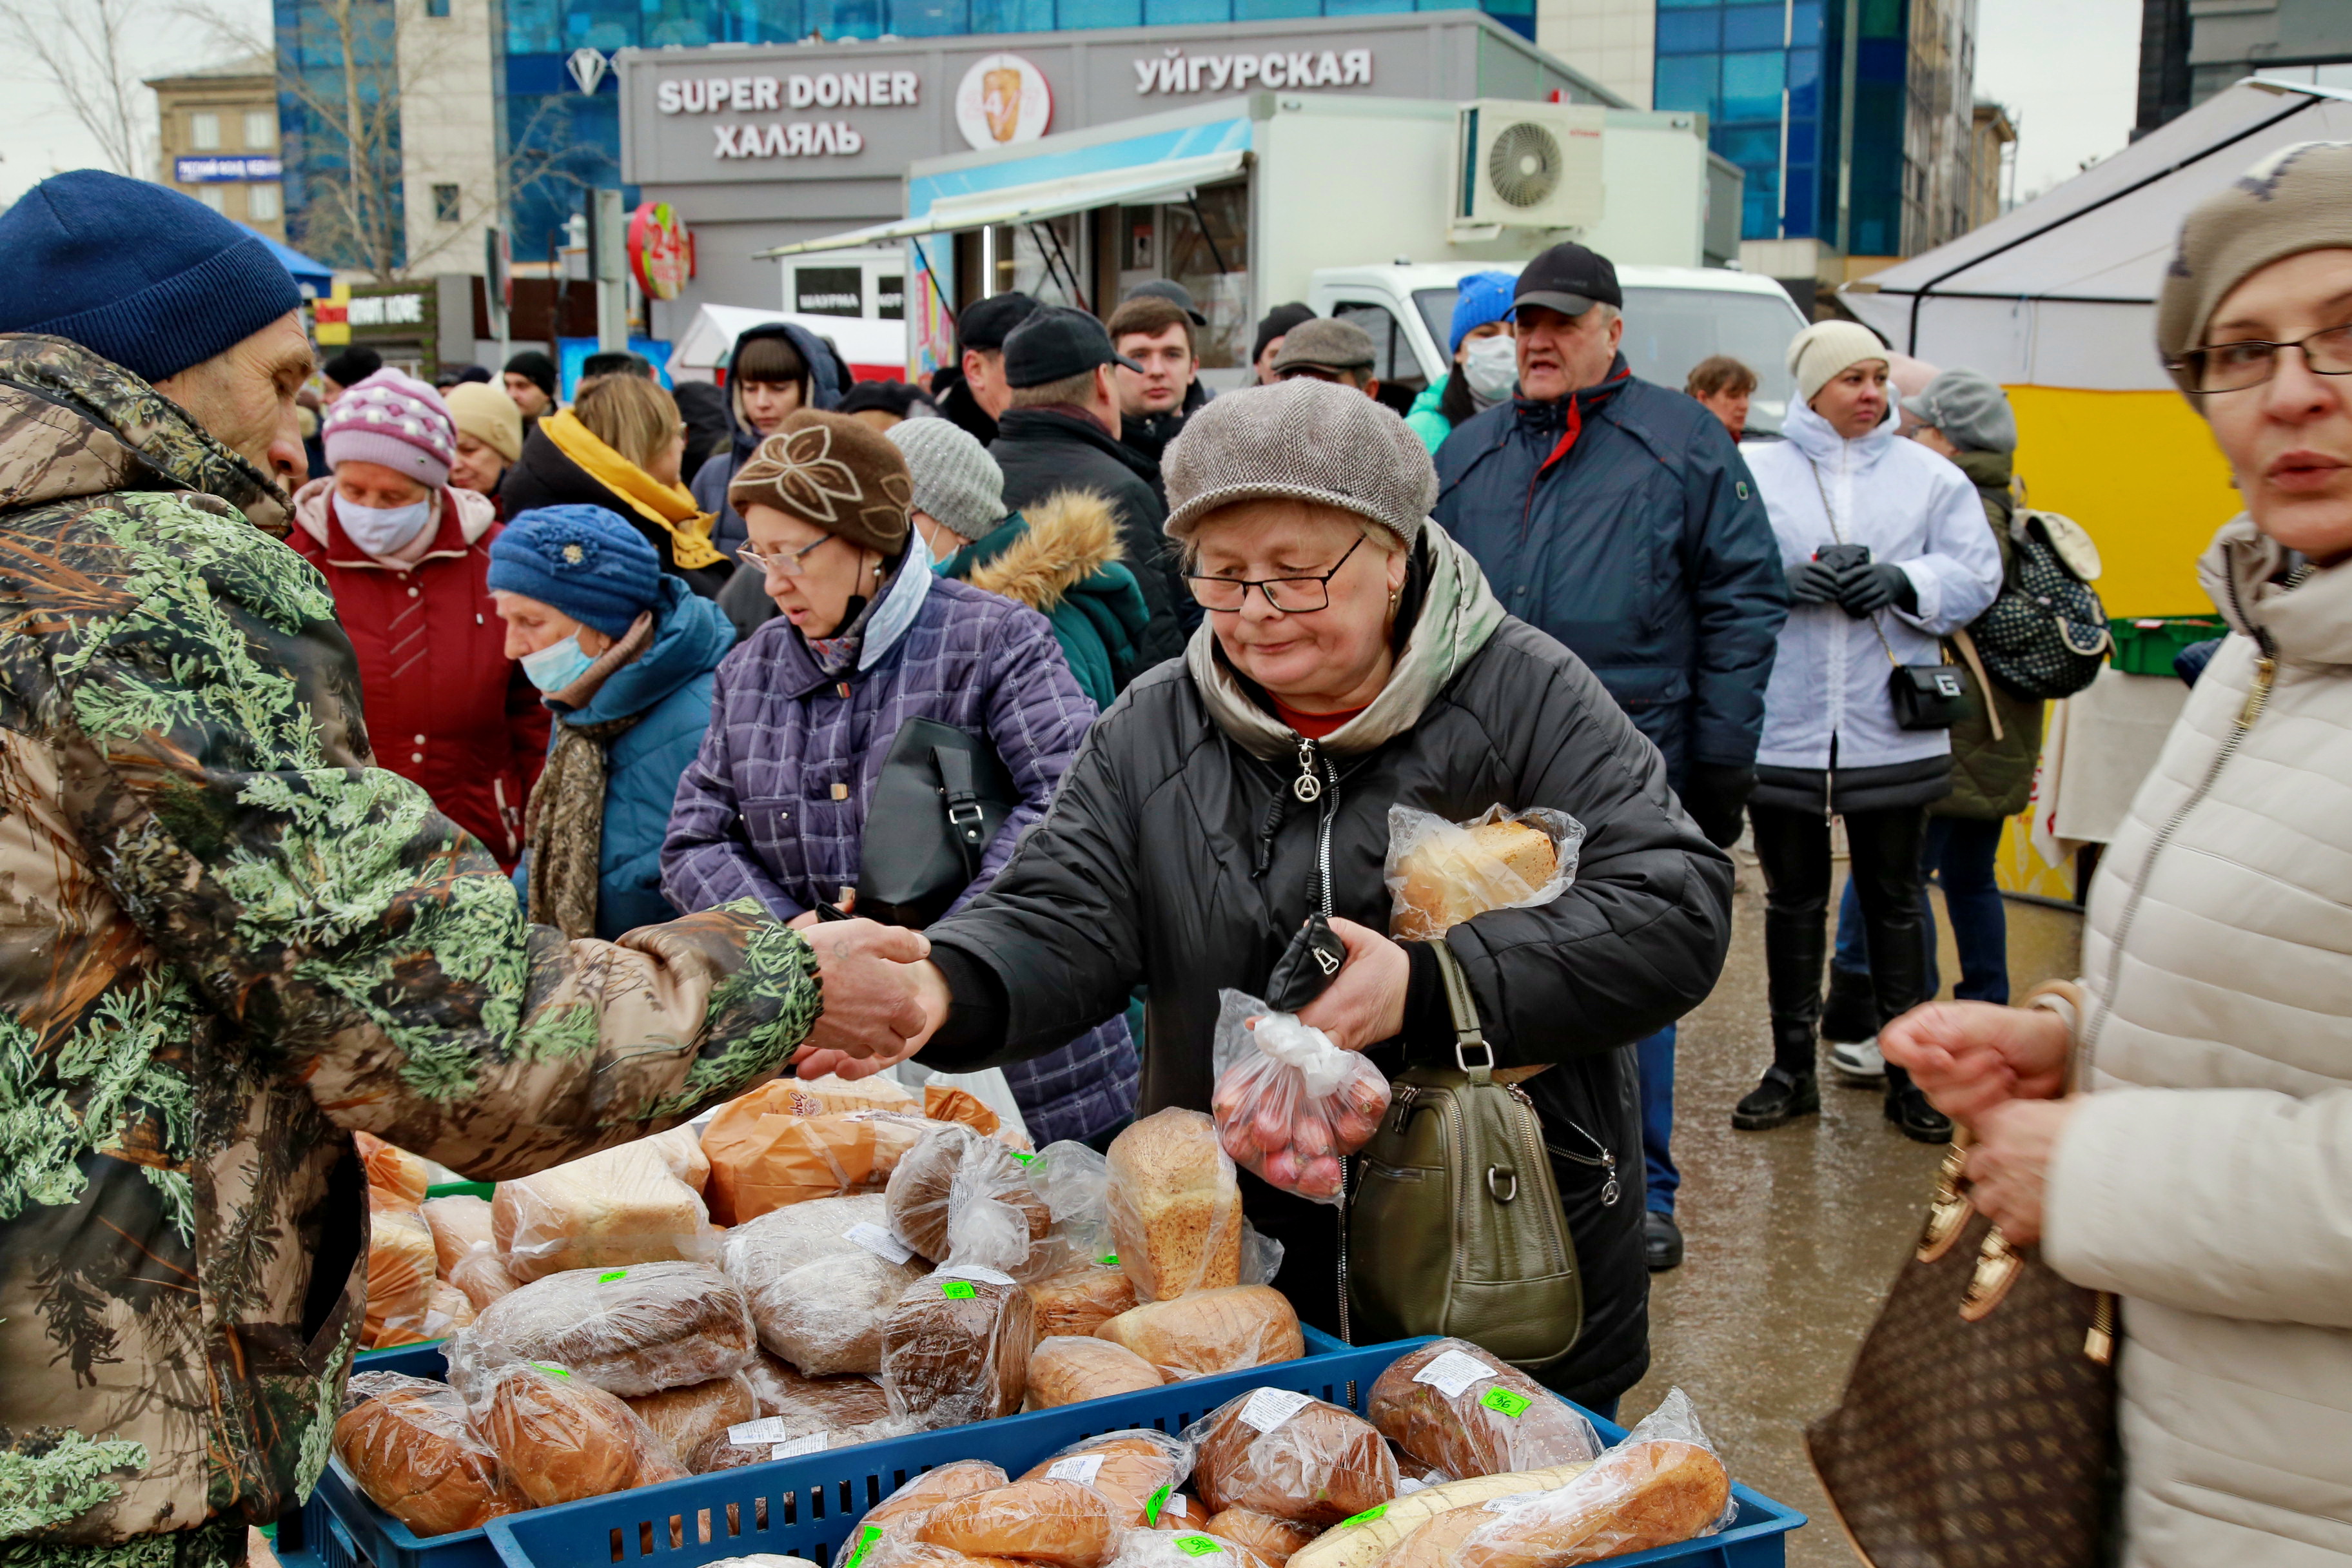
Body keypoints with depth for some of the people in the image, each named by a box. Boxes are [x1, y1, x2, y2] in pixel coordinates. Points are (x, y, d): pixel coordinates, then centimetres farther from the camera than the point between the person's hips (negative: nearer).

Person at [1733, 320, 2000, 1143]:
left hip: (1892, 730, 1)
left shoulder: (1929, 475, 7)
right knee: (1792, 899, 10)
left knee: (1894, 900, 9)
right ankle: (1792, 1067, 23)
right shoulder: (1753, 472, 2)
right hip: (1783, 728, -1)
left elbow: (1975, 575, 3)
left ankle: (1909, 1073, 19)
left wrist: (1902, 582, -14)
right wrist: (1783, 582, -20)